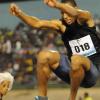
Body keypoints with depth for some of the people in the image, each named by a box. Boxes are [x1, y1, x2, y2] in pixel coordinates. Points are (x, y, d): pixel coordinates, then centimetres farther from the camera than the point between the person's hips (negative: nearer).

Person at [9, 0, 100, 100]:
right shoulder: (61, 25, 3)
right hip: (72, 71, 5)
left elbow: (75, 13, -32)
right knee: (44, 55, -13)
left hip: (91, 73, -5)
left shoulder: (86, 18, -7)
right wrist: (19, 13, -27)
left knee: (76, 59, -38)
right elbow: (37, 23, -8)